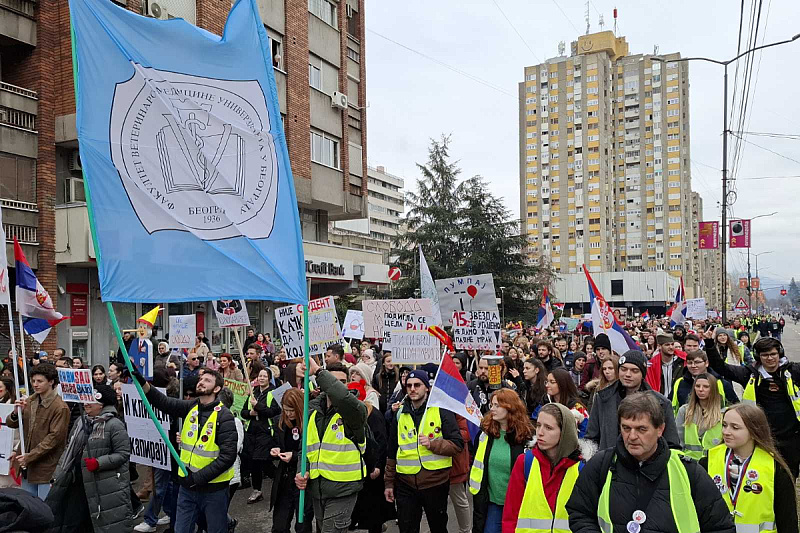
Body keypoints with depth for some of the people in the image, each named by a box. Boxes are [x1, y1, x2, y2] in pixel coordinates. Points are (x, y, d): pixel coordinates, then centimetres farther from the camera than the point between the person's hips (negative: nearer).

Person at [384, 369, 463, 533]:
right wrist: (389, 482, 12)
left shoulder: (442, 411, -5)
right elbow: (392, 453, 13)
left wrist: (432, 444, -22)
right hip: (405, 484, 3)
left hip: (436, 482, -2)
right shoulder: (400, 414, 6)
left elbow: (457, 445, -8)